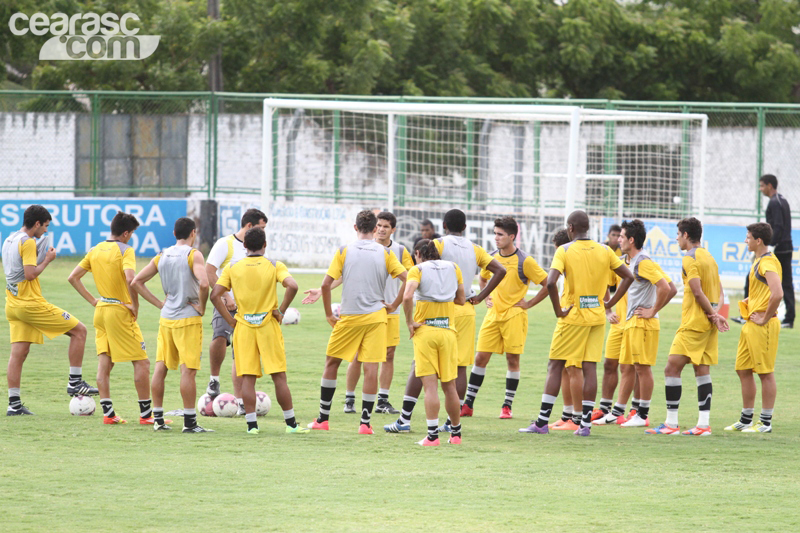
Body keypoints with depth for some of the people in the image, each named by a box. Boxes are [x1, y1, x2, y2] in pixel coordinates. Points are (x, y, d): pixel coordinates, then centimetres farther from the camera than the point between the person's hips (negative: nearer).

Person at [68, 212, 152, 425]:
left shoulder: (95, 251, 9)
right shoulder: (125, 250, -12)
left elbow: (73, 277, 10)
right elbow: (130, 279, -28)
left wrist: (92, 300, 11)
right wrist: (135, 305, -16)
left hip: (101, 311, 7)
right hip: (121, 312, -7)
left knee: (104, 362, 8)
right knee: (141, 362, 0)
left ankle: (108, 413, 5)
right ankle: (146, 414, 0)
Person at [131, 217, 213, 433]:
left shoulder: (162, 257, 9)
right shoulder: (193, 255, -9)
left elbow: (136, 282, 11)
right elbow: (203, 283, -26)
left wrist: (160, 304, 9)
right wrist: (202, 307, -10)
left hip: (166, 318, 6)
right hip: (188, 319, -6)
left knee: (160, 367, 10)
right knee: (188, 370, -5)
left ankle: (158, 419, 11)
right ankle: (189, 421, -5)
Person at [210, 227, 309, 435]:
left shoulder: (232, 268, 2)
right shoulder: (274, 266, -3)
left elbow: (215, 295, -4)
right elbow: (292, 286, -19)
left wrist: (230, 321, 0)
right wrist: (281, 310, -8)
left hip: (243, 327, 1)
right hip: (268, 326, -1)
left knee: (247, 378, 4)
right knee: (279, 376, 4)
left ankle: (251, 424, -1)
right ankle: (291, 423, 8)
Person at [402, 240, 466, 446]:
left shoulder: (417, 270, -2)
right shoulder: (453, 268, 10)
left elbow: (407, 297, -19)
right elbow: (461, 299, 15)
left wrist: (410, 322, -9)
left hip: (425, 330, -3)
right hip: (448, 330, 3)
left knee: (430, 385, -5)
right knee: (449, 386, 12)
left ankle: (433, 435, -11)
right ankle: (456, 433, 20)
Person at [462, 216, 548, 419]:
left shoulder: (524, 261, -10)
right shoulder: (491, 258, 6)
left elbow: (548, 284, -7)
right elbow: (483, 278, 27)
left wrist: (529, 303, -8)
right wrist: (486, 297, 12)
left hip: (514, 315, -4)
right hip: (493, 314, 4)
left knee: (512, 359, -1)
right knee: (481, 357, 1)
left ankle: (507, 406, 6)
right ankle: (468, 404, 5)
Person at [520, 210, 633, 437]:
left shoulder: (565, 251, -8)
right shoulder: (604, 251, 5)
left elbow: (551, 282, -20)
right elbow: (628, 277, 7)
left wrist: (558, 310, -10)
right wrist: (610, 303, 8)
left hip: (573, 316, -3)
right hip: (597, 317, 3)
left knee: (555, 367, 4)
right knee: (589, 368, 4)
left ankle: (542, 422, 3)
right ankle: (586, 424, 1)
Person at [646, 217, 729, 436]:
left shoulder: (689, 259, -11)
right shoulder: (709, 257, 15)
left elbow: (698, 292, -19)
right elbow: (719, 291, 16)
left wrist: (713, 314, -10)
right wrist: (715, 313, 1)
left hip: (693, 323, -9)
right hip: (708, 326, 9)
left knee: (672, 368, -6)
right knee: (702, 370, 8)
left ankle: (671, 423, -7)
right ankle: (703, 424, 4)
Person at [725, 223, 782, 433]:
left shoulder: (768, 262, -17)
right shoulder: (759, 262, 16)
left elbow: (777, 293, -29)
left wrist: (764, 319, -20)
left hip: (763, 326, -10)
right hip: (751, 325, 10)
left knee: (765, 373, -3)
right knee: (743, 370, 13)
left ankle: (766, 423, 2)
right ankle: (746, 420, 21)